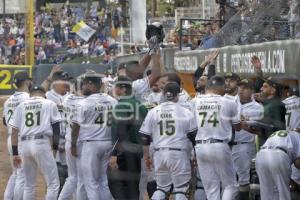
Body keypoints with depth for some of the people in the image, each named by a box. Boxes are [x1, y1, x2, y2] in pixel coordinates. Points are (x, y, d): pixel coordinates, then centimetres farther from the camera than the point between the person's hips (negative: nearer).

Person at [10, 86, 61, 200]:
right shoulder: (50, 104, 8)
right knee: (53, 184, -2)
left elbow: (14, 131, 10)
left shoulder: (21, 106, 15)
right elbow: (56, 127, 4)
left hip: (24, 145, 4)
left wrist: (15, 153, 12)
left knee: (29, 186, 14)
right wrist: (55, 147, 12)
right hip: (42, 144, -4)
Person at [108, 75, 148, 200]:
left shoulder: (122, 105, -10)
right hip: (138, 150, 8)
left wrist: (114, 154, -19)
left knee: (115, 182, -4)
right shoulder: (140, 105, 13)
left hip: (124, 151, -8)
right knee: (133, 184, 11)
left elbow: (120, 132, -18)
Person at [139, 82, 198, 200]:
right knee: (181, 189, 3)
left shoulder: (153, 112, 4)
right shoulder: (185, 113, -3)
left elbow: (144, 136, 6)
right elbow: (194, 136, 1)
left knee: (161, 187, 15)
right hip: (179, 154, -3)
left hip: (159, 154, 3)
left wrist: (146, 155, 16)